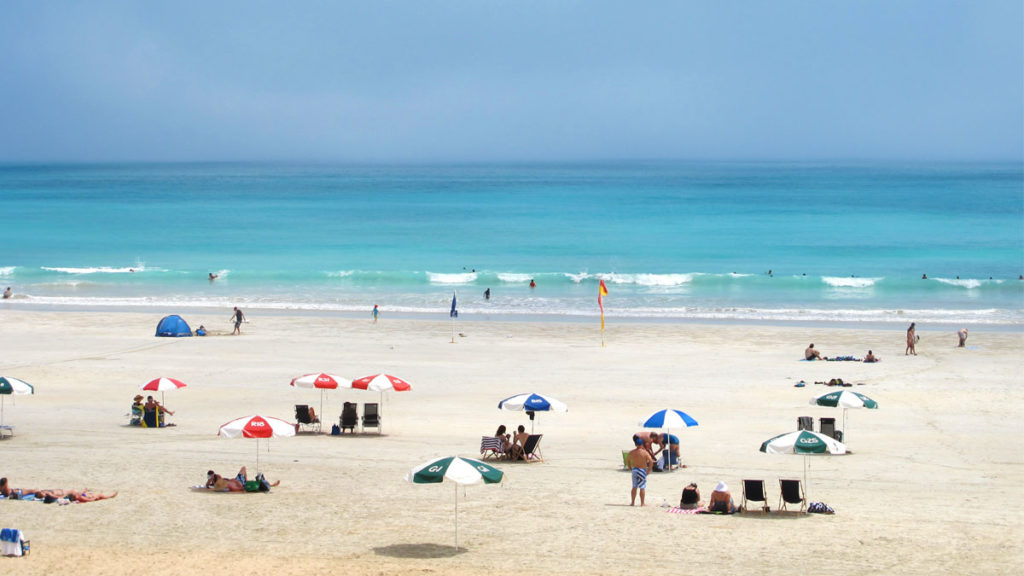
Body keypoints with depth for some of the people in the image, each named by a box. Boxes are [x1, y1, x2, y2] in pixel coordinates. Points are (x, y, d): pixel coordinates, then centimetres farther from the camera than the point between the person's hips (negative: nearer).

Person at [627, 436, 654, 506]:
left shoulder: (632, 452, 0)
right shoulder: (645, 452, -13)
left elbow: (627, 460, 13)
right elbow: (651, 461, -17)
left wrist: (630, 468, 21)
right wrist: (649, 470, -6)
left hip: (634, 470, 4)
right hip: (642, 471, -4)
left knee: (634, 487, 13)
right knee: (642, 487, 4)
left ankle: (632, 502, 17)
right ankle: (642, 503, 8)